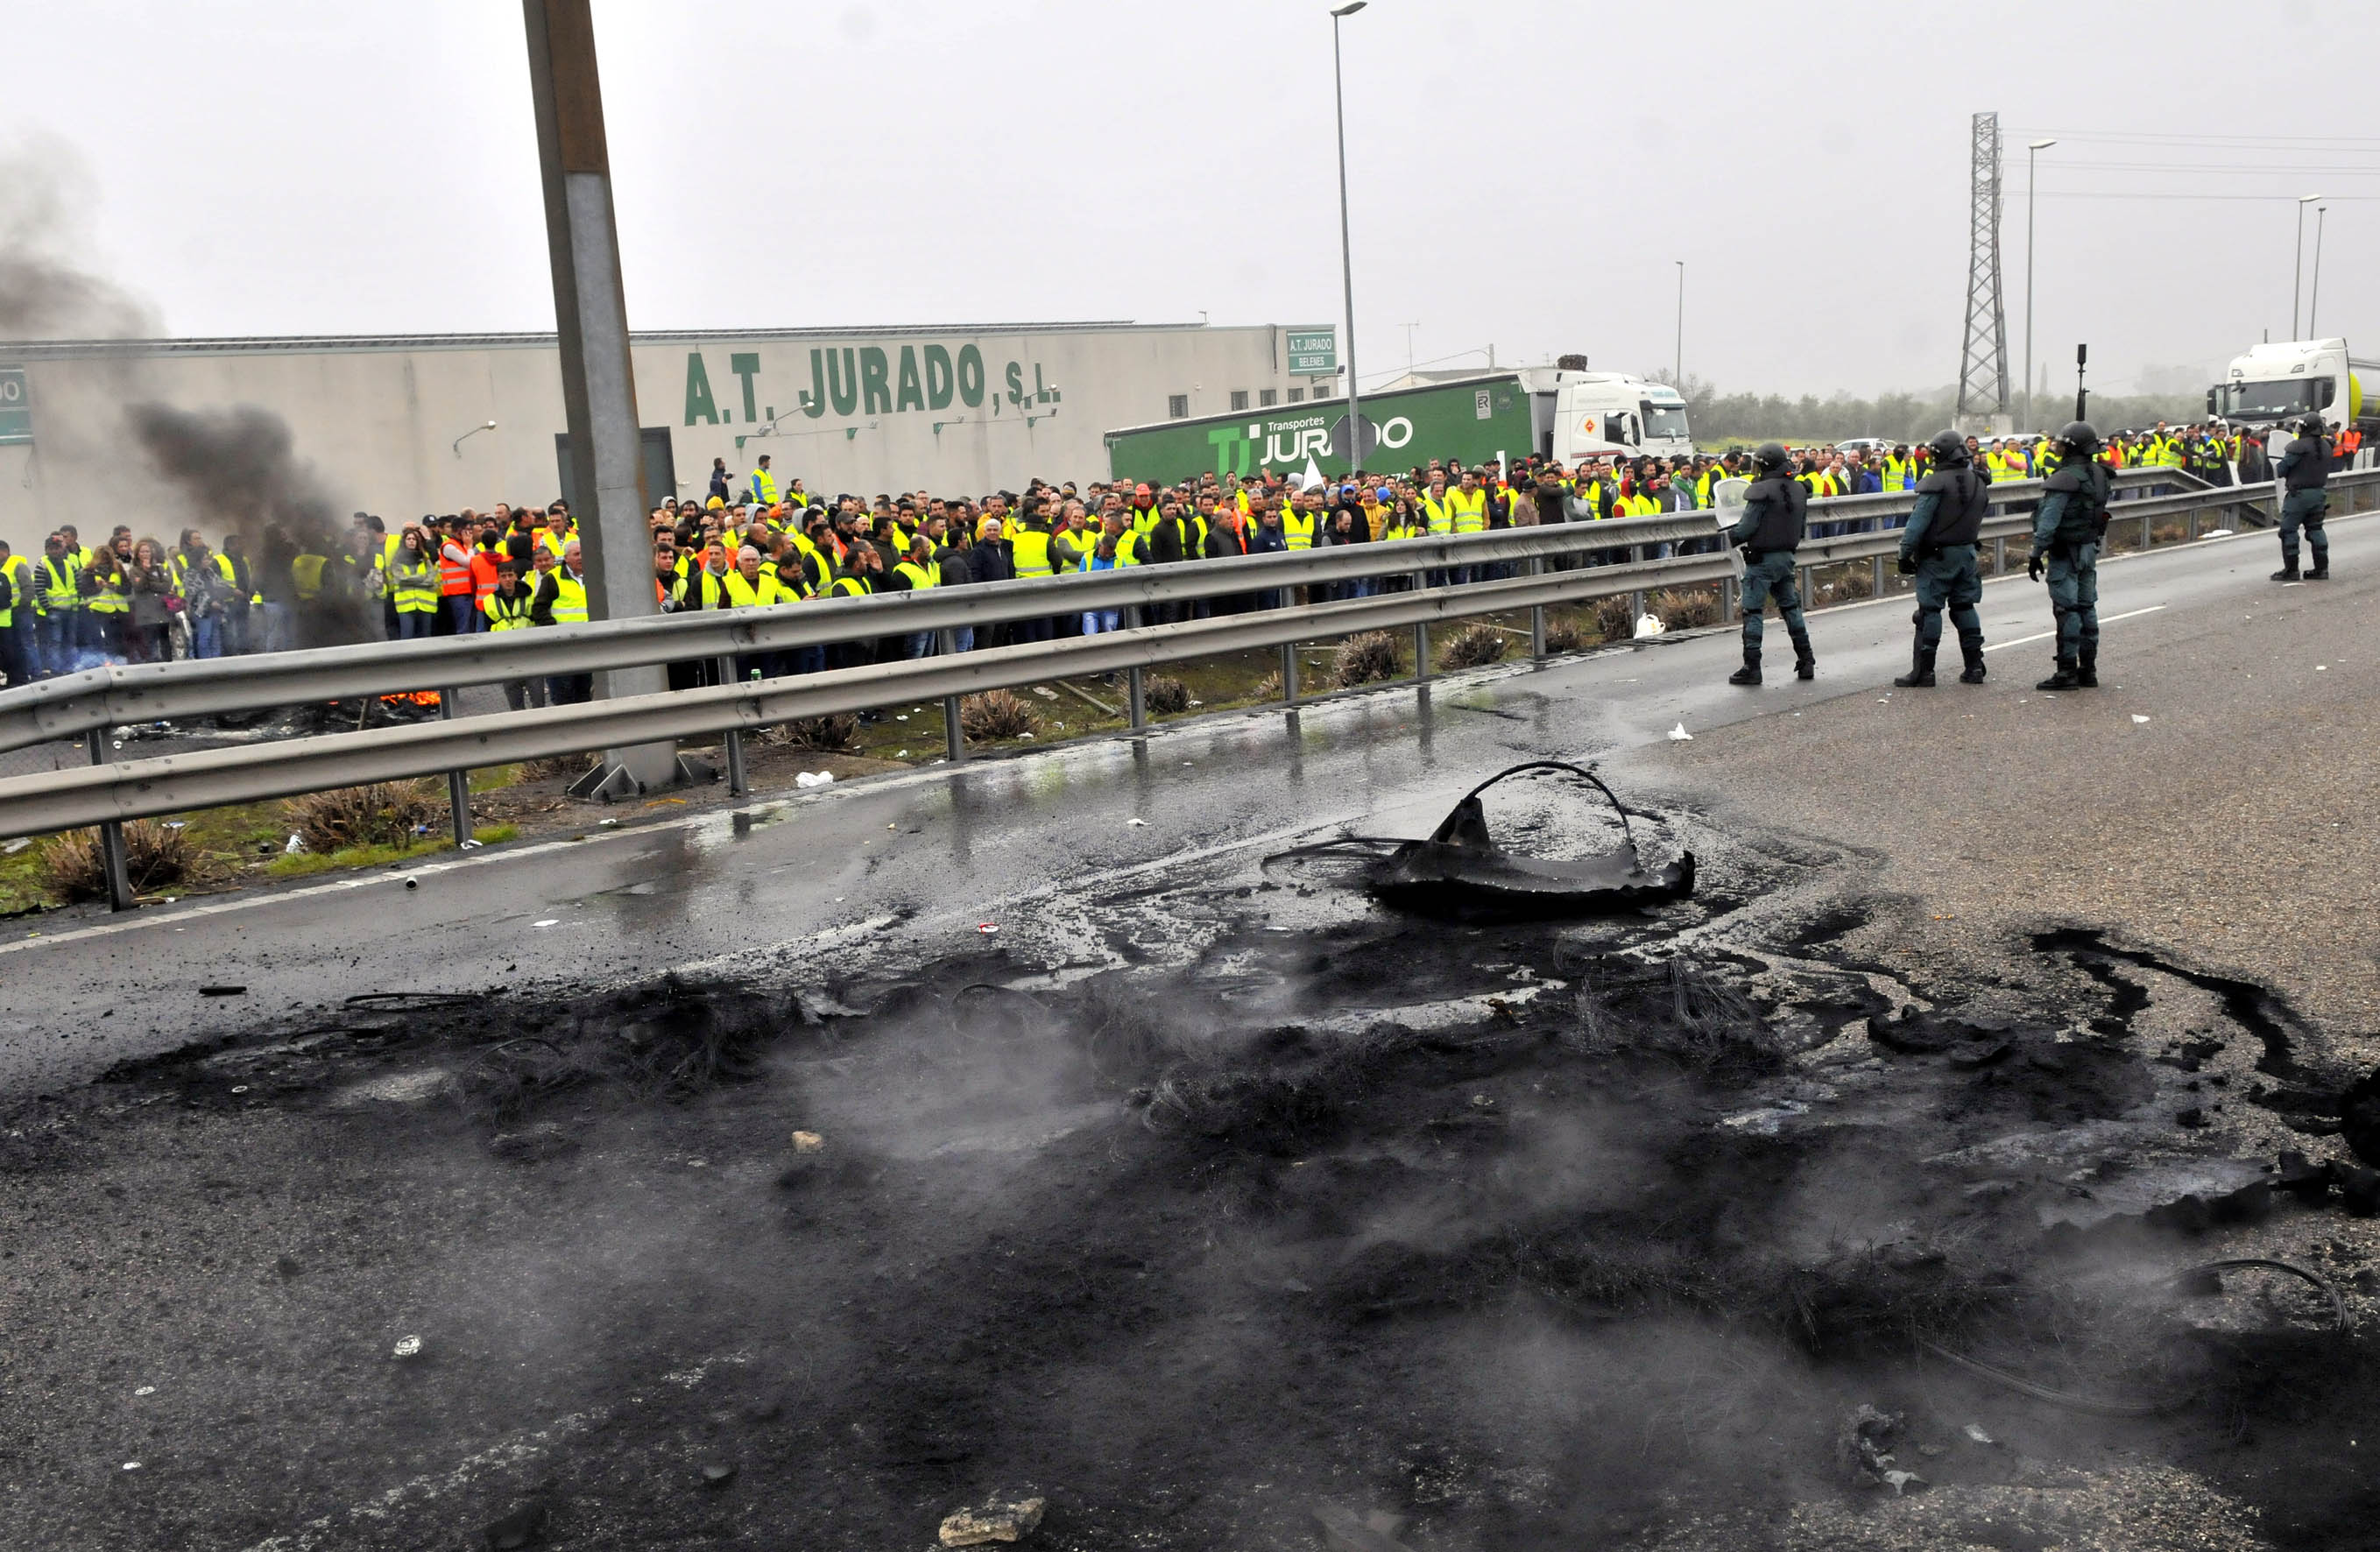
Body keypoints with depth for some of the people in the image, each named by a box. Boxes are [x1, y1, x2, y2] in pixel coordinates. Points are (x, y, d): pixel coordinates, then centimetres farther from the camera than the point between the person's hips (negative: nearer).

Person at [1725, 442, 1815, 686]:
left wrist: (1732, 536, 1)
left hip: (1762, 559, -7)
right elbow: (1801, 526, 14)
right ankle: (1806, 662, 19)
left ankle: (1751, 667, -3)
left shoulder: (1762, 491, -17)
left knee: (1752, 611, -2)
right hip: (1787, 557, 7)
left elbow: (1747, 526, -17)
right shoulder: (1799, 489, 7)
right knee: (1790, 607, 17)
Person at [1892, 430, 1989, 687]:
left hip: (1937, 555, -7)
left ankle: (1923, 671, -3)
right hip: (1967, 553, 7)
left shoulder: (1937, 483, -15)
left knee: (1929, 610, -4)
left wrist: (1905, 553, -12)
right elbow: (1978, 519, 15)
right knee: (1965, 607, 13)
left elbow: (1918, 521, -16)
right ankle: (1974, 666, 15)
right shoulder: (1978, 483, 9)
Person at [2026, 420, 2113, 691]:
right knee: (2086, 607, 13)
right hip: (2090, 549, 9)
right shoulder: (2099, 475, 8)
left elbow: (2049, 521, -20)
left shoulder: (2066, 478, -19)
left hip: (2065, 552, -9)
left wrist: (2037, 553, -16)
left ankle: (2067, 671, -5)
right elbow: (2099, 511, 14)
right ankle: (2088, 669, 18)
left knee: (2067, 610, -6)